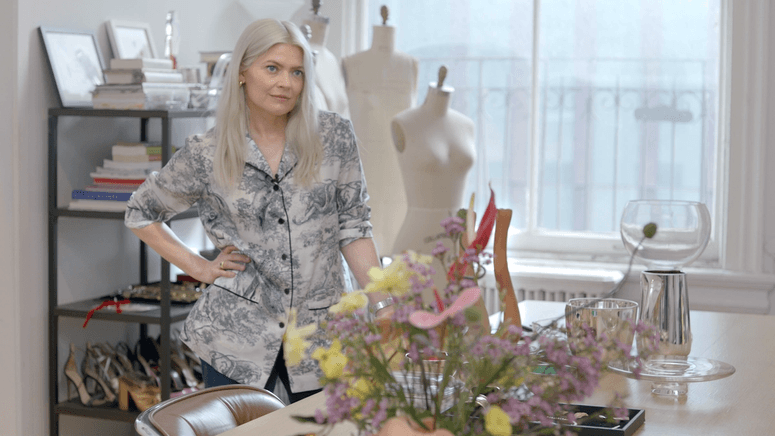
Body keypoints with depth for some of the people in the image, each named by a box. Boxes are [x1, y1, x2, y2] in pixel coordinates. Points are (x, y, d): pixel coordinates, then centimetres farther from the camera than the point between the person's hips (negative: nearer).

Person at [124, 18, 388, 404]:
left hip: (322, 332, 1)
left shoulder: (334, 136, -1)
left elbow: (352, 226, 2)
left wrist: (382, 307, -5)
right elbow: (140, 213, 11)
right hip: (237, 335, -1)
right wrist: (199, 267, 2)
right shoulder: (206, 154, -3)